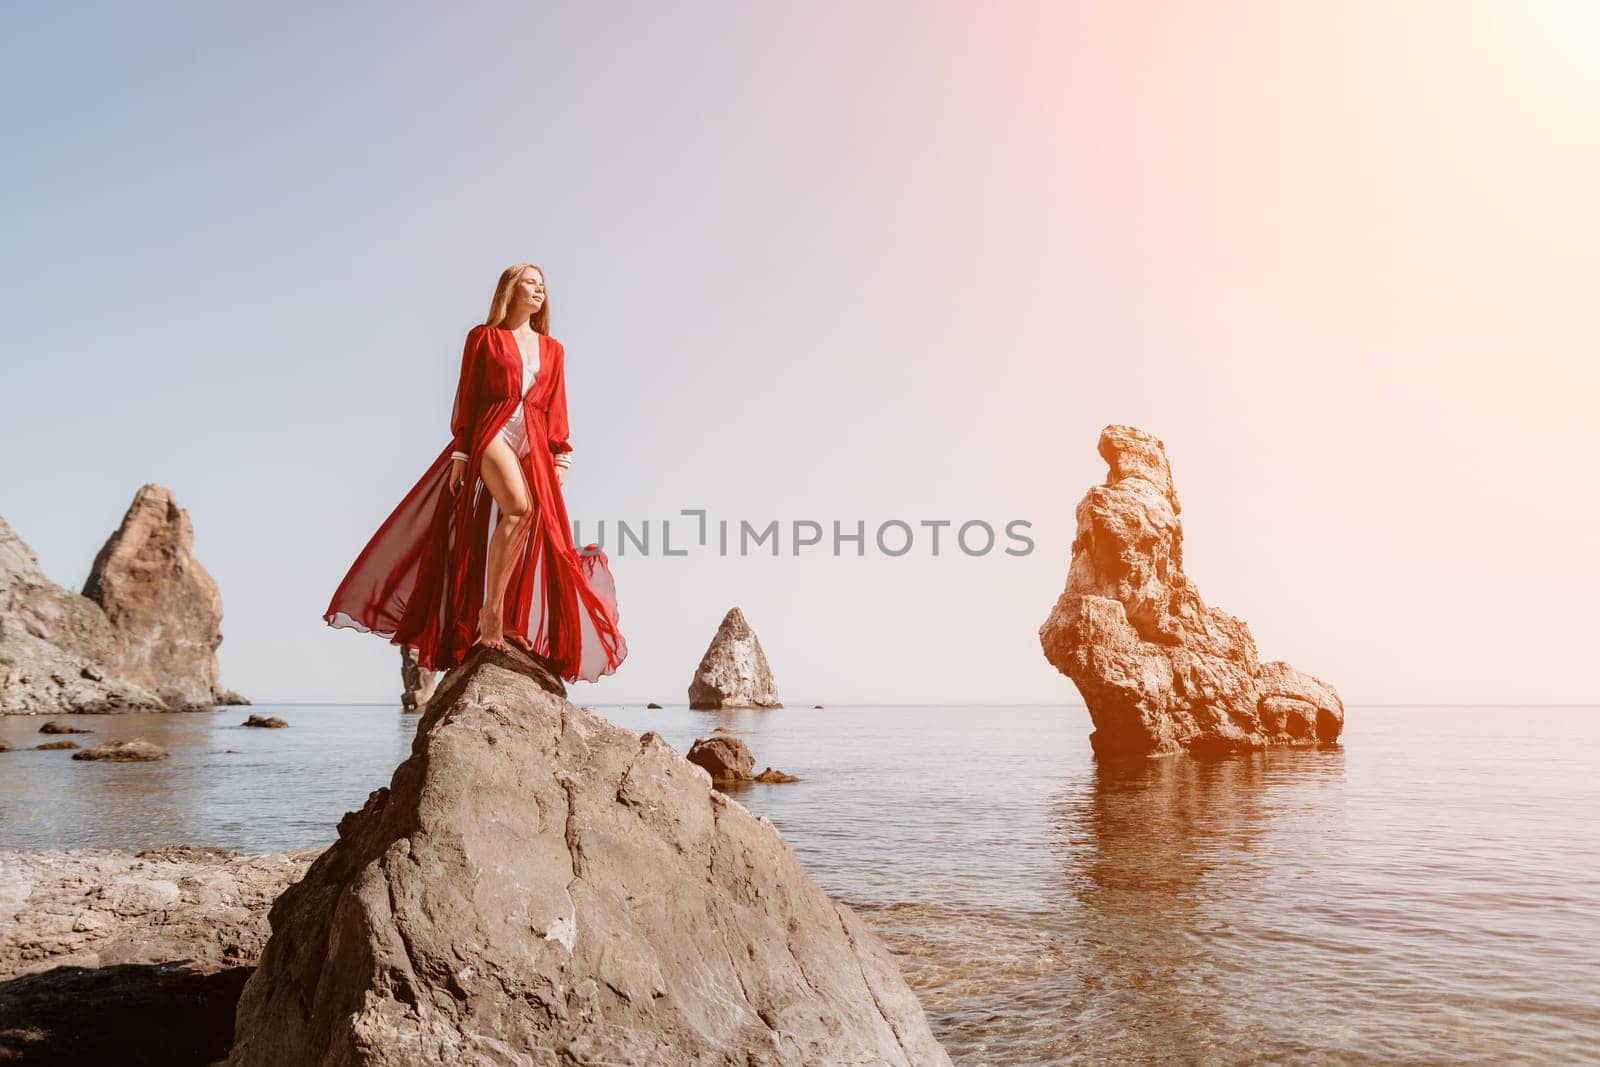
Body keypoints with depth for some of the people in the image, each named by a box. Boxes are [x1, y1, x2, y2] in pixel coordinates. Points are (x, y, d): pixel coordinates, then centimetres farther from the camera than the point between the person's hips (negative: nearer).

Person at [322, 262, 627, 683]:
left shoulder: (553, 350, 20)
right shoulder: (483, 338, 10)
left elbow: (557, 411, 16)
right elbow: (467, 399, 5)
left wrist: (560, 458, 5)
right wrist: (460, 453, -4)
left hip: (534, 446, 5)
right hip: (492, 434, -5)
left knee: (534, 530, -5)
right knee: (519, 507, -29)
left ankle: (505, 624, 2)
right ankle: (490, 610, -24)